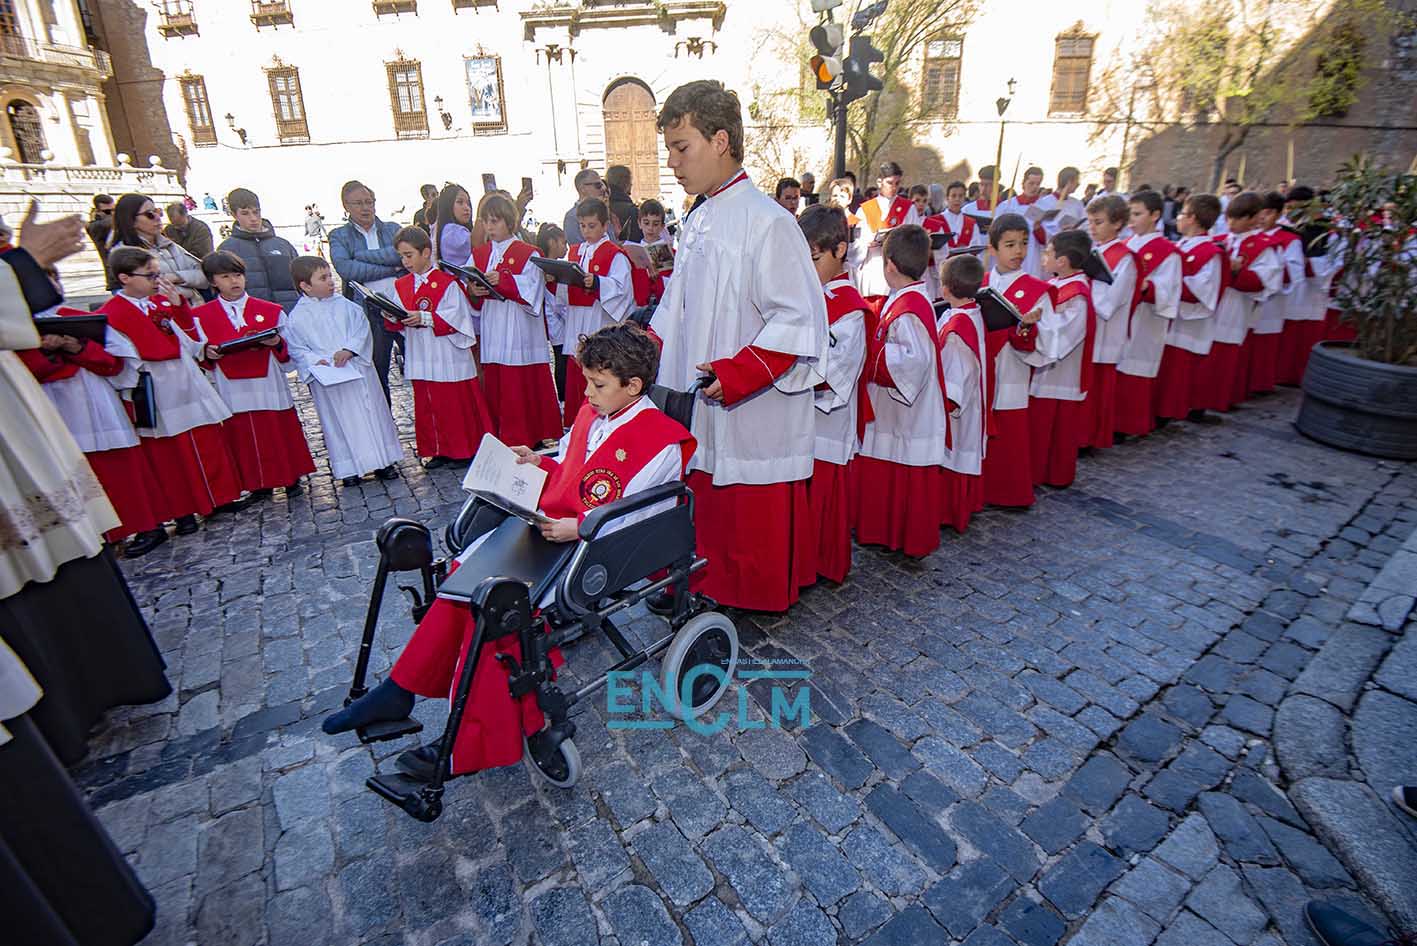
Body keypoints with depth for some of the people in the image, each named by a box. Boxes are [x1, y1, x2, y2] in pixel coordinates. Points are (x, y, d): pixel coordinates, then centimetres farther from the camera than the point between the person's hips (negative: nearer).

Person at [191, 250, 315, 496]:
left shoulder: (270, 311, 5)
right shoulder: (201, 316, 6)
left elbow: (288, 353, 5)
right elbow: (199, 357, 8)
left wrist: (277, 343, -15)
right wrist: (208, 354, -13)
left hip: (270, 387, -1)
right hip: (232, 391, 1)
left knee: (281, 431, 4)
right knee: (242, 438, 5)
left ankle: (291, 478, 17)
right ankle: (258, 484, 17)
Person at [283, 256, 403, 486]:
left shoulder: (344, 305, 4)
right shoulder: (297, 317, -2)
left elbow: (361, 328, 0)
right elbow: (295, 348, 0)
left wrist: (349, 349, -14)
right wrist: (315, 360, -16)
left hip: (358, 369, 2)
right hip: (327, 379, -2)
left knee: (372, 412, 7)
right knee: (339, 421, 4)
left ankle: (383, 460, 19)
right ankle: (349, 468, 15)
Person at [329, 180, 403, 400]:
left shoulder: (392, 229, 15)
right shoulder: (339, 236, 10)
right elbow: (345, 268, -9)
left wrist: (362, 255, -8)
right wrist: (390, 269, -10)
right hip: (368, 312, -1)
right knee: (376, 373, 6)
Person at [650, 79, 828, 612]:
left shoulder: (766, 222, -14)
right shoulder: (698, 220, 12)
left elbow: (797, 320, -18)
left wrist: (735, 374, -24)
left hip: (755, 412, -8)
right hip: (705, 409, 8)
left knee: (757, 522, 6)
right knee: (711, 515, 18)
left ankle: (760, 604, 27)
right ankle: (717, 593, 36)